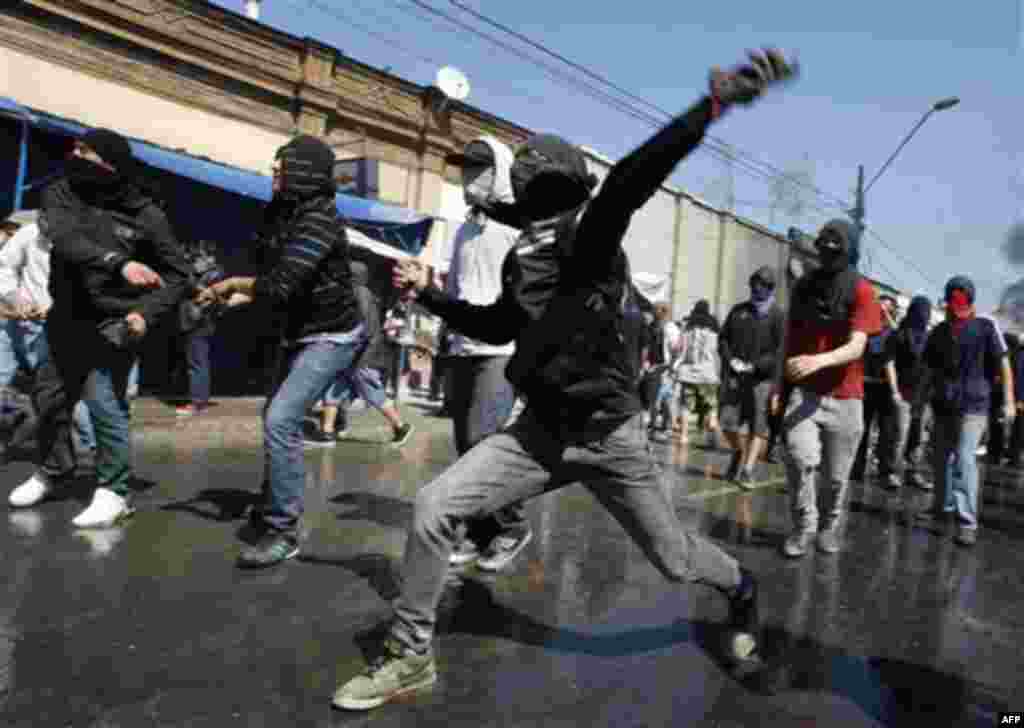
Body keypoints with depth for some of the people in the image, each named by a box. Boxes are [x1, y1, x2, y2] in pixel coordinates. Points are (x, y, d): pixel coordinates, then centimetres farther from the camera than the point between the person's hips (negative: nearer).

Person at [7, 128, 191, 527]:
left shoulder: (146, 215, -10)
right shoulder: (60, 194, -3)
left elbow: (178, 275, -4)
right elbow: (66, 239, -23)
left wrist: (147, 313, -19)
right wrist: (119, 262, -38)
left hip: (113, 323, -5)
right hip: (67, 319, 5)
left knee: (104, 401, -13)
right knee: (49, 397, 14)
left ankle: (114, 491, 2)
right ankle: (53, 470, 38)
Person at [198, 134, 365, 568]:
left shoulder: (318, 219, -22)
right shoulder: (288, 213, 6)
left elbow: (281, 283, -29)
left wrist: (231, 283, -14)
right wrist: (243, 295, 4)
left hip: (331, 337, -10)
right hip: (300, 332, 10)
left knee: (280, 421, -18)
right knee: (275, 418, 16)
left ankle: (283, 530, -8)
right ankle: (273, 507, 34)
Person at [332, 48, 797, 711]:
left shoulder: (590, 230, -13)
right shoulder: (522, 258, 8)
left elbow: (630, 180, -34)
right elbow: (498, 326, 24)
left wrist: (715, 102, -48)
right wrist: (430, 295, 25)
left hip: (611, 436, -5)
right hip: (540, 432, 6)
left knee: (675, 560, 11)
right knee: (434, 508, -7)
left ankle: (742, 590, 48)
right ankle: (411, 656, 12)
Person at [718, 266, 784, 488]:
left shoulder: (778, 316, -1)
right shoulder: (738, 310, 13)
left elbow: (780, 351, -9)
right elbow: (723, 338, 14)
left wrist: (754, 365, -17)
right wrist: (730, 359, -3)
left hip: (762, 378, -3)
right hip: (734, 376, 4)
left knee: (758, 426, -5)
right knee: (727, 421, 1)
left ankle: (747, 470, -2)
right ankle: (739, 454, 28)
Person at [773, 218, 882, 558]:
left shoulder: (861, 290, -7)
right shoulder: (803, 285, 6)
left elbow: (856, 348, -18)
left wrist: (819, 361, -38)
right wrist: (780, 386, 10)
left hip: (844, 397, -2)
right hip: (803, 391, 2)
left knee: (835, 476, 8)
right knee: (800, 459, -18)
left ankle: (829, 527, 33)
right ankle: (803, 525, 3)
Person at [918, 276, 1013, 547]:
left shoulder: (986, 326, -4)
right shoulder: (938, 332, 8)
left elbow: (1003, 363, -5)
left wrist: (1008, 400, -10)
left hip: (973, 405, -5)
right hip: (942, 406, 5)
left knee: (964, 460, -15)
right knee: (941, 459, 14)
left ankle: (967, 522, -12)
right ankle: (943, 506, 31)